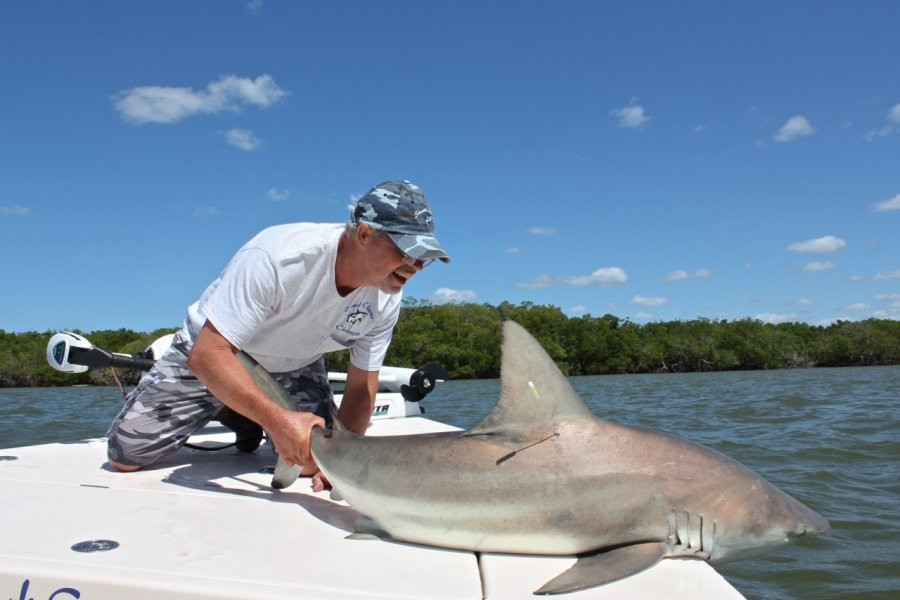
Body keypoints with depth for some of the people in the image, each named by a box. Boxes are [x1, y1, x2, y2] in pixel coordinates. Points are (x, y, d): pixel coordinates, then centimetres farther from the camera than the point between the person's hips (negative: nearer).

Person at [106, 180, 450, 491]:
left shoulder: (386, 299, -21)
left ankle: (247, 420, 19)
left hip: (293, 369, 4)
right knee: (125, 455, -6)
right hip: (213, 354, -3)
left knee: (315, 458, -12)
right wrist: (276, 419, -50)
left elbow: (362, 385, -12)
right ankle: (235, 415, 20)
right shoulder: (276, 258, -39)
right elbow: (207, 354, -39)